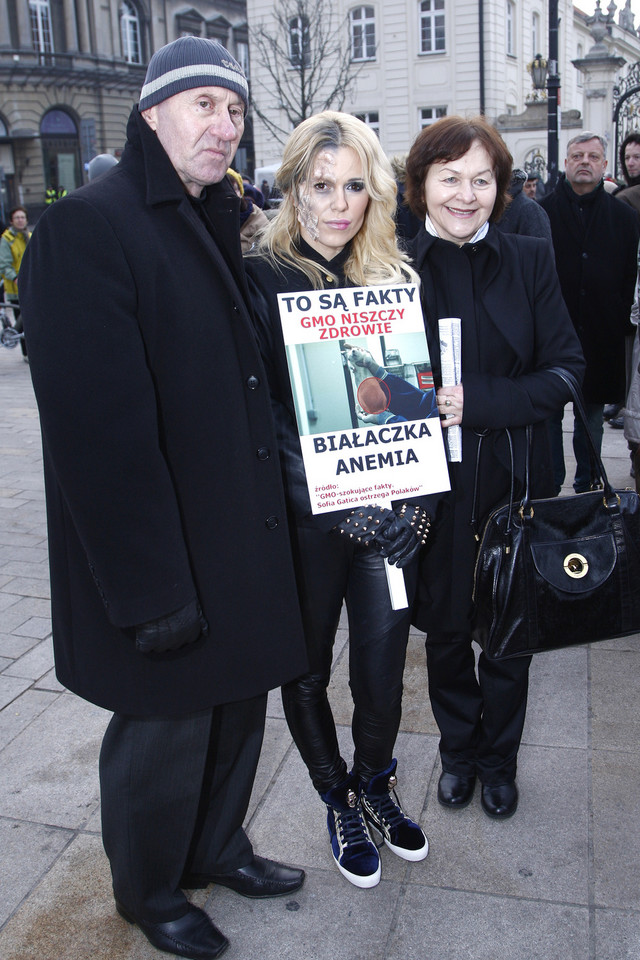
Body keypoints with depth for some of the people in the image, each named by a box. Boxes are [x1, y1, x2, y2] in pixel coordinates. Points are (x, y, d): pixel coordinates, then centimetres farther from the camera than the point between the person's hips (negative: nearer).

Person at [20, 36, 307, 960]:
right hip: (161, 564, -8)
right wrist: (150, 588, -22)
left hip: (240, 538, 8)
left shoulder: (220, 225, 11)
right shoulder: (88, 227, -17)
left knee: (238, 703, 21)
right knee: (165, 733, 11)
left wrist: (268, 518, 9)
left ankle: (218, 847, 46)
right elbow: (102, 428, -22)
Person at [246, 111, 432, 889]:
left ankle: (375, 784, 39)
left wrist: (410, 499, -6)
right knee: (307, 670, 12)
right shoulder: (260, 278, -7)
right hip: (304, 519, -3)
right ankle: (338, 803, 36)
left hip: (390, 516, 3)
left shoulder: (396, 277, 5)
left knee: (383, 664, 11)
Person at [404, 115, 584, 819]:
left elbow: (565, 369, -5)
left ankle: (498, 760, 38)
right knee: (446, 631, 14)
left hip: (516, 481, 1)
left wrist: (479, 401, -18)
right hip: (433, 486, -1)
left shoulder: (529, 261, 0)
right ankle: (458, 752, 39)